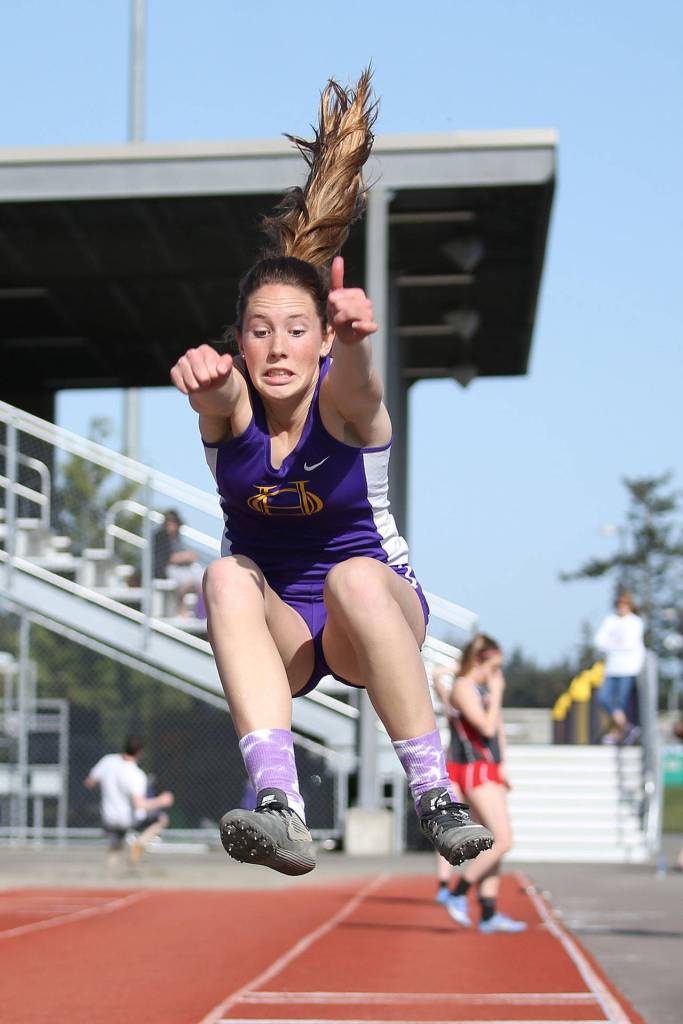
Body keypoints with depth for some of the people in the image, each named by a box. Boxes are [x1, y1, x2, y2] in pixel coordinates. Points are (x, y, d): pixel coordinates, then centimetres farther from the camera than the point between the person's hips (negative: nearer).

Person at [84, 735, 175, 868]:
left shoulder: (107, 761, -10)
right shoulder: (136, 775, -26)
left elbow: (89, 783, 1)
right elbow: (139, 805, -30)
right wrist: (160, 801, -16)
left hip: (108, 820, 5)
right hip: (130, 820, -5)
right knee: (162, 817, 16)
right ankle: (139, 842, -6)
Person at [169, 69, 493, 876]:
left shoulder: (345, 399, -18)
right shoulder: (228, 404, -12)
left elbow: (356, 383, -44)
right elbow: (219, 393, -39)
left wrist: (356, 338, -68)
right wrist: (203, 378, -64)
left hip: (379, 614, -2)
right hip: (272, 627, 2)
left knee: (356, 575, -36)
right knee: (228, 576, -31)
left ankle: (436, 796, -31)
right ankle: (279, 807, -43)